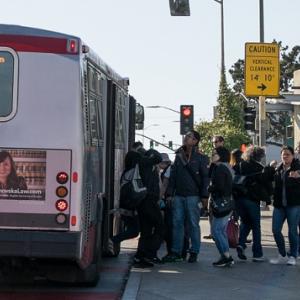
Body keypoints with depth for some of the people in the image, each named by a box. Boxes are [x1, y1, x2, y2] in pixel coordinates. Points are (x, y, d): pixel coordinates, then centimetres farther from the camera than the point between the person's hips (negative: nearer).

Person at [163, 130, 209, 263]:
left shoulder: (201, 158, 0)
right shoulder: (179, 156, 13)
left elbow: (205, 177, -2)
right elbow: (173, 176, 14)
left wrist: (204, 196, -10)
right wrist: (170, 193, 7)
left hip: (193, 196, -4)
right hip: (178, 196, 4)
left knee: (193, 224, 1)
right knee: (177, 223, 4)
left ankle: (194, 252, 8)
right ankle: (176, 252, 9)